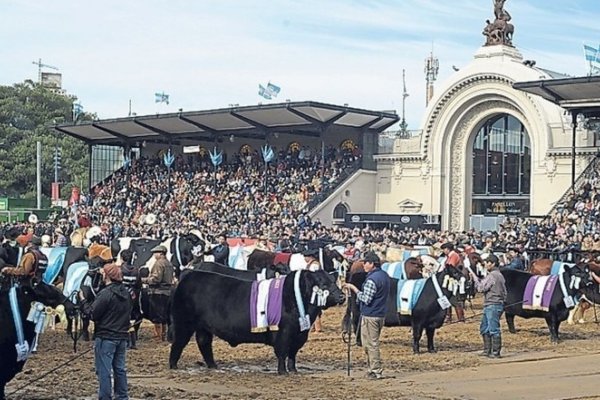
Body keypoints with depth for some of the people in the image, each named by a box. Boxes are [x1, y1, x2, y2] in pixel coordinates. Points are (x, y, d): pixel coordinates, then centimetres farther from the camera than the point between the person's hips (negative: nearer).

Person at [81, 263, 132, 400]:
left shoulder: (106, 293, -17)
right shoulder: (125, 293, 9)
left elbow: (93, 314, -14)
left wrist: (83, 301, -3)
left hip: (106, 338, -8)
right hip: (122, 337, 8)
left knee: (104, 371, -2)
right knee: (120, 368, 14)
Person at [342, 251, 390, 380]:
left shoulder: (372, 279, -20)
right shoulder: (385, 275, 10)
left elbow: (366, 299, -22)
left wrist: (354, 288, -14)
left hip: (370, 315, -9)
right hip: (381, 314, 9)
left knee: (370, 344, -2)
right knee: (373, 342, 18)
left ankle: (376, 371, 1)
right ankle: (375, 368, 23)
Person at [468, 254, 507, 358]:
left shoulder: (492, 275, -15)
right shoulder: (498, 274, 17)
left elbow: (481, 288, -15)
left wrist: (475, 278, -6)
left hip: (493, 305, -11)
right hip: (489, 306, 11)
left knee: (493, 329, -6)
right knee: (484, 329, 16)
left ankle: (496, 352, -3)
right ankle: (487, 350, 21)